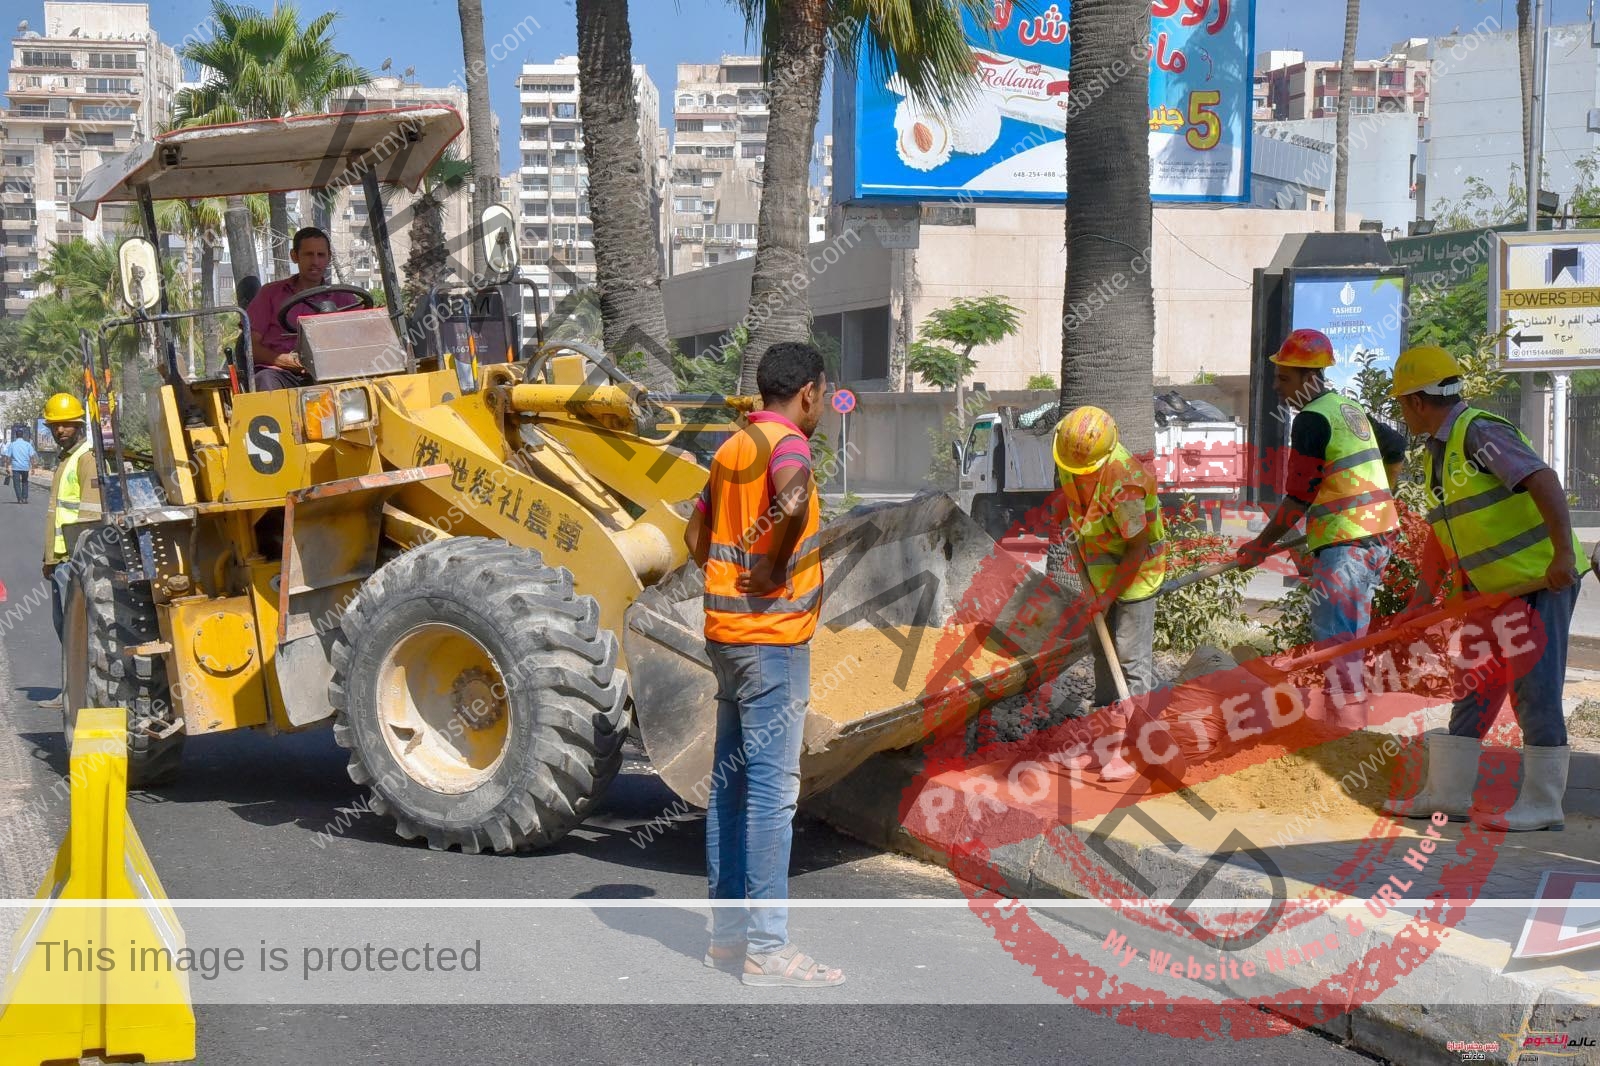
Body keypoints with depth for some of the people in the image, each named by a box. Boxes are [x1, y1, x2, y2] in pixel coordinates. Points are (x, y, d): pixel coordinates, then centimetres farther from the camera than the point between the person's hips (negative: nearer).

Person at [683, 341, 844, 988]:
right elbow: (793, 501, -33)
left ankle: (726, 930, 20)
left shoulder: (732, 448, 15)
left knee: (731, 781, 13)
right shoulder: (786, 443, -12)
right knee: (772, 788, -7)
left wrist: (733, 579, 13)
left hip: (727, 632, 9)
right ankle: (766, 948, -4)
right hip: (773, 637, -9)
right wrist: (775, 570, -20)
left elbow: (697, 534, 21)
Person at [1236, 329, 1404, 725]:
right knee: (1348, 639, 15)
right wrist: (1378, 498, 39)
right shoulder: (1349, 407, 16)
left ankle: (1350, 730, -13)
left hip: (1344, 544, -10)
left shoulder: (1311, 420, -12)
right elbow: (1396, 446, 31)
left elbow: (1298, 498, -12)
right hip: (1378, 536, 10)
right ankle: (1353, 722, 21)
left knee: (1333, 640, -10)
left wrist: (1261, 545, -3)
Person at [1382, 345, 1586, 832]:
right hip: (1495, 591, 9)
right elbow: (1443, 537, 20)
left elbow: (1544, 481, -26)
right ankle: (1447, 794, 16)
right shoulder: (1438, 453, 13)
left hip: (1541, 581, -9)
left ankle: (1541, 805, 3)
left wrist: (1563, 553, -33)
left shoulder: (1480, 432, -16)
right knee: (1474, 688, 10)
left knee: (1533, 691, -5)